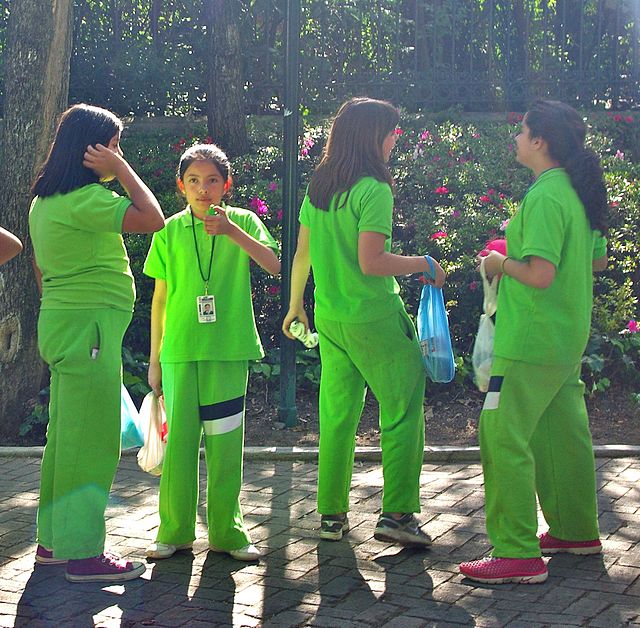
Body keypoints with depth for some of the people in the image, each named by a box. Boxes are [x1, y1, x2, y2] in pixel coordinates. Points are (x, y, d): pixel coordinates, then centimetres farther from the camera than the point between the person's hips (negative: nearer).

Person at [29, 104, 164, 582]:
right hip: (88, 325, -10)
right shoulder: (85, 199, -16)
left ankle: (54, 540, 23)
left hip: (62, 322, 10)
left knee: (67, 436, 15)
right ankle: (84, 554, 0)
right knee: (91, 439, -5)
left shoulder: (46, 199, 15)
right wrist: (121, 169, -12)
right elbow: (153, 219, -22)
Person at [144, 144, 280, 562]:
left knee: (226, 443, 4)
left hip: (229, 350, -1)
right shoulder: (170, 230, 6)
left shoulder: (242, 221, 4)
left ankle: (227, 531, 16)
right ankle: (175, 531, 15)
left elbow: (274, 264, -11)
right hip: (180, 350, 1)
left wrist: (232, 231, -21)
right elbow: (160, 297, 9)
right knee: (179, 439, 4)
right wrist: (154, 358, 9)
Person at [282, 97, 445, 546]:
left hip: (329, 319, 7)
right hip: (374, 318, -7)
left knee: (337, 416, 14)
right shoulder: (373, 190, -14)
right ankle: (397, 513, 2)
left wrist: (295, 304, 23)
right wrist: (423, 264, -8)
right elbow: (370, 262, -21)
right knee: (403, 412, 3)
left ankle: (332, 514, 20)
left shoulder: (317, 188, 8)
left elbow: (302, 254, 13)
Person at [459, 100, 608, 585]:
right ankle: (577, 531, 31)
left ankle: (519, 554, -4)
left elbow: (540, 274, -25)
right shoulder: (578, 191, 10)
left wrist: (502, 263, -8)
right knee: (562, 431, 19)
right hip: (569, 337, 10)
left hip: (532, 340, -10)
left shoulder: (544, 197, -19)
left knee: (503, 436, -7)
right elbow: (598, 258, 20)